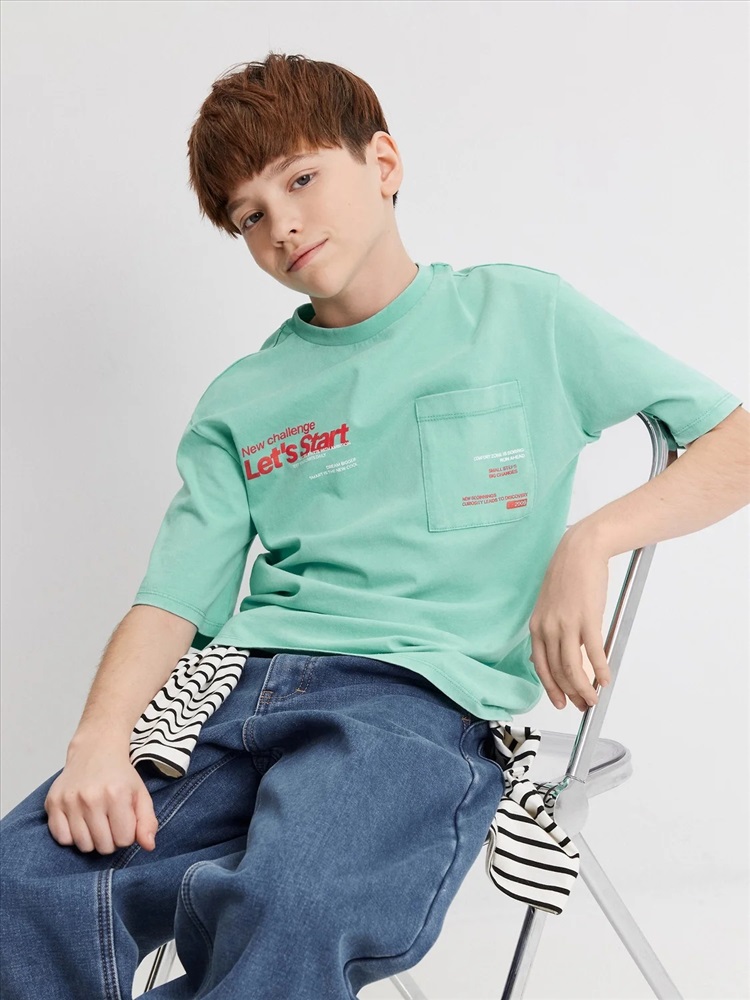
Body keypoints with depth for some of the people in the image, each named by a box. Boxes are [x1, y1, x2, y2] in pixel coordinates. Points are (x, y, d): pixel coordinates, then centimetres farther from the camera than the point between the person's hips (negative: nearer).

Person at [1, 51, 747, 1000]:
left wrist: (588, 539, -6)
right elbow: (170, 603, 10)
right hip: (242, 678, 3)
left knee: (285, 910, -35)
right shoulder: (238, 403, 20)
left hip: (427, 688, -3)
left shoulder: (521, 315, 13)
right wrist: (99, 740, -9)